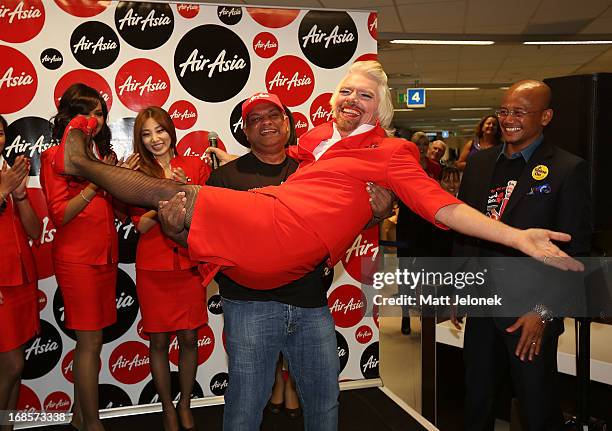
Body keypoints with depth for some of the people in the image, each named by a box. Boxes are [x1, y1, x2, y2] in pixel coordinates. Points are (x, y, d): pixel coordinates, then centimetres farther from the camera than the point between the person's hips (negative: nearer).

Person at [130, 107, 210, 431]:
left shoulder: (196, 166, 3)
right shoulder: (138, 173, 1)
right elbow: (141, 225, -7)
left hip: (189, 265, 1)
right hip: (153, 269, -1)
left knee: (189, 338, 8)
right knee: (159, 341, 8)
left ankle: (185, 405, 29)